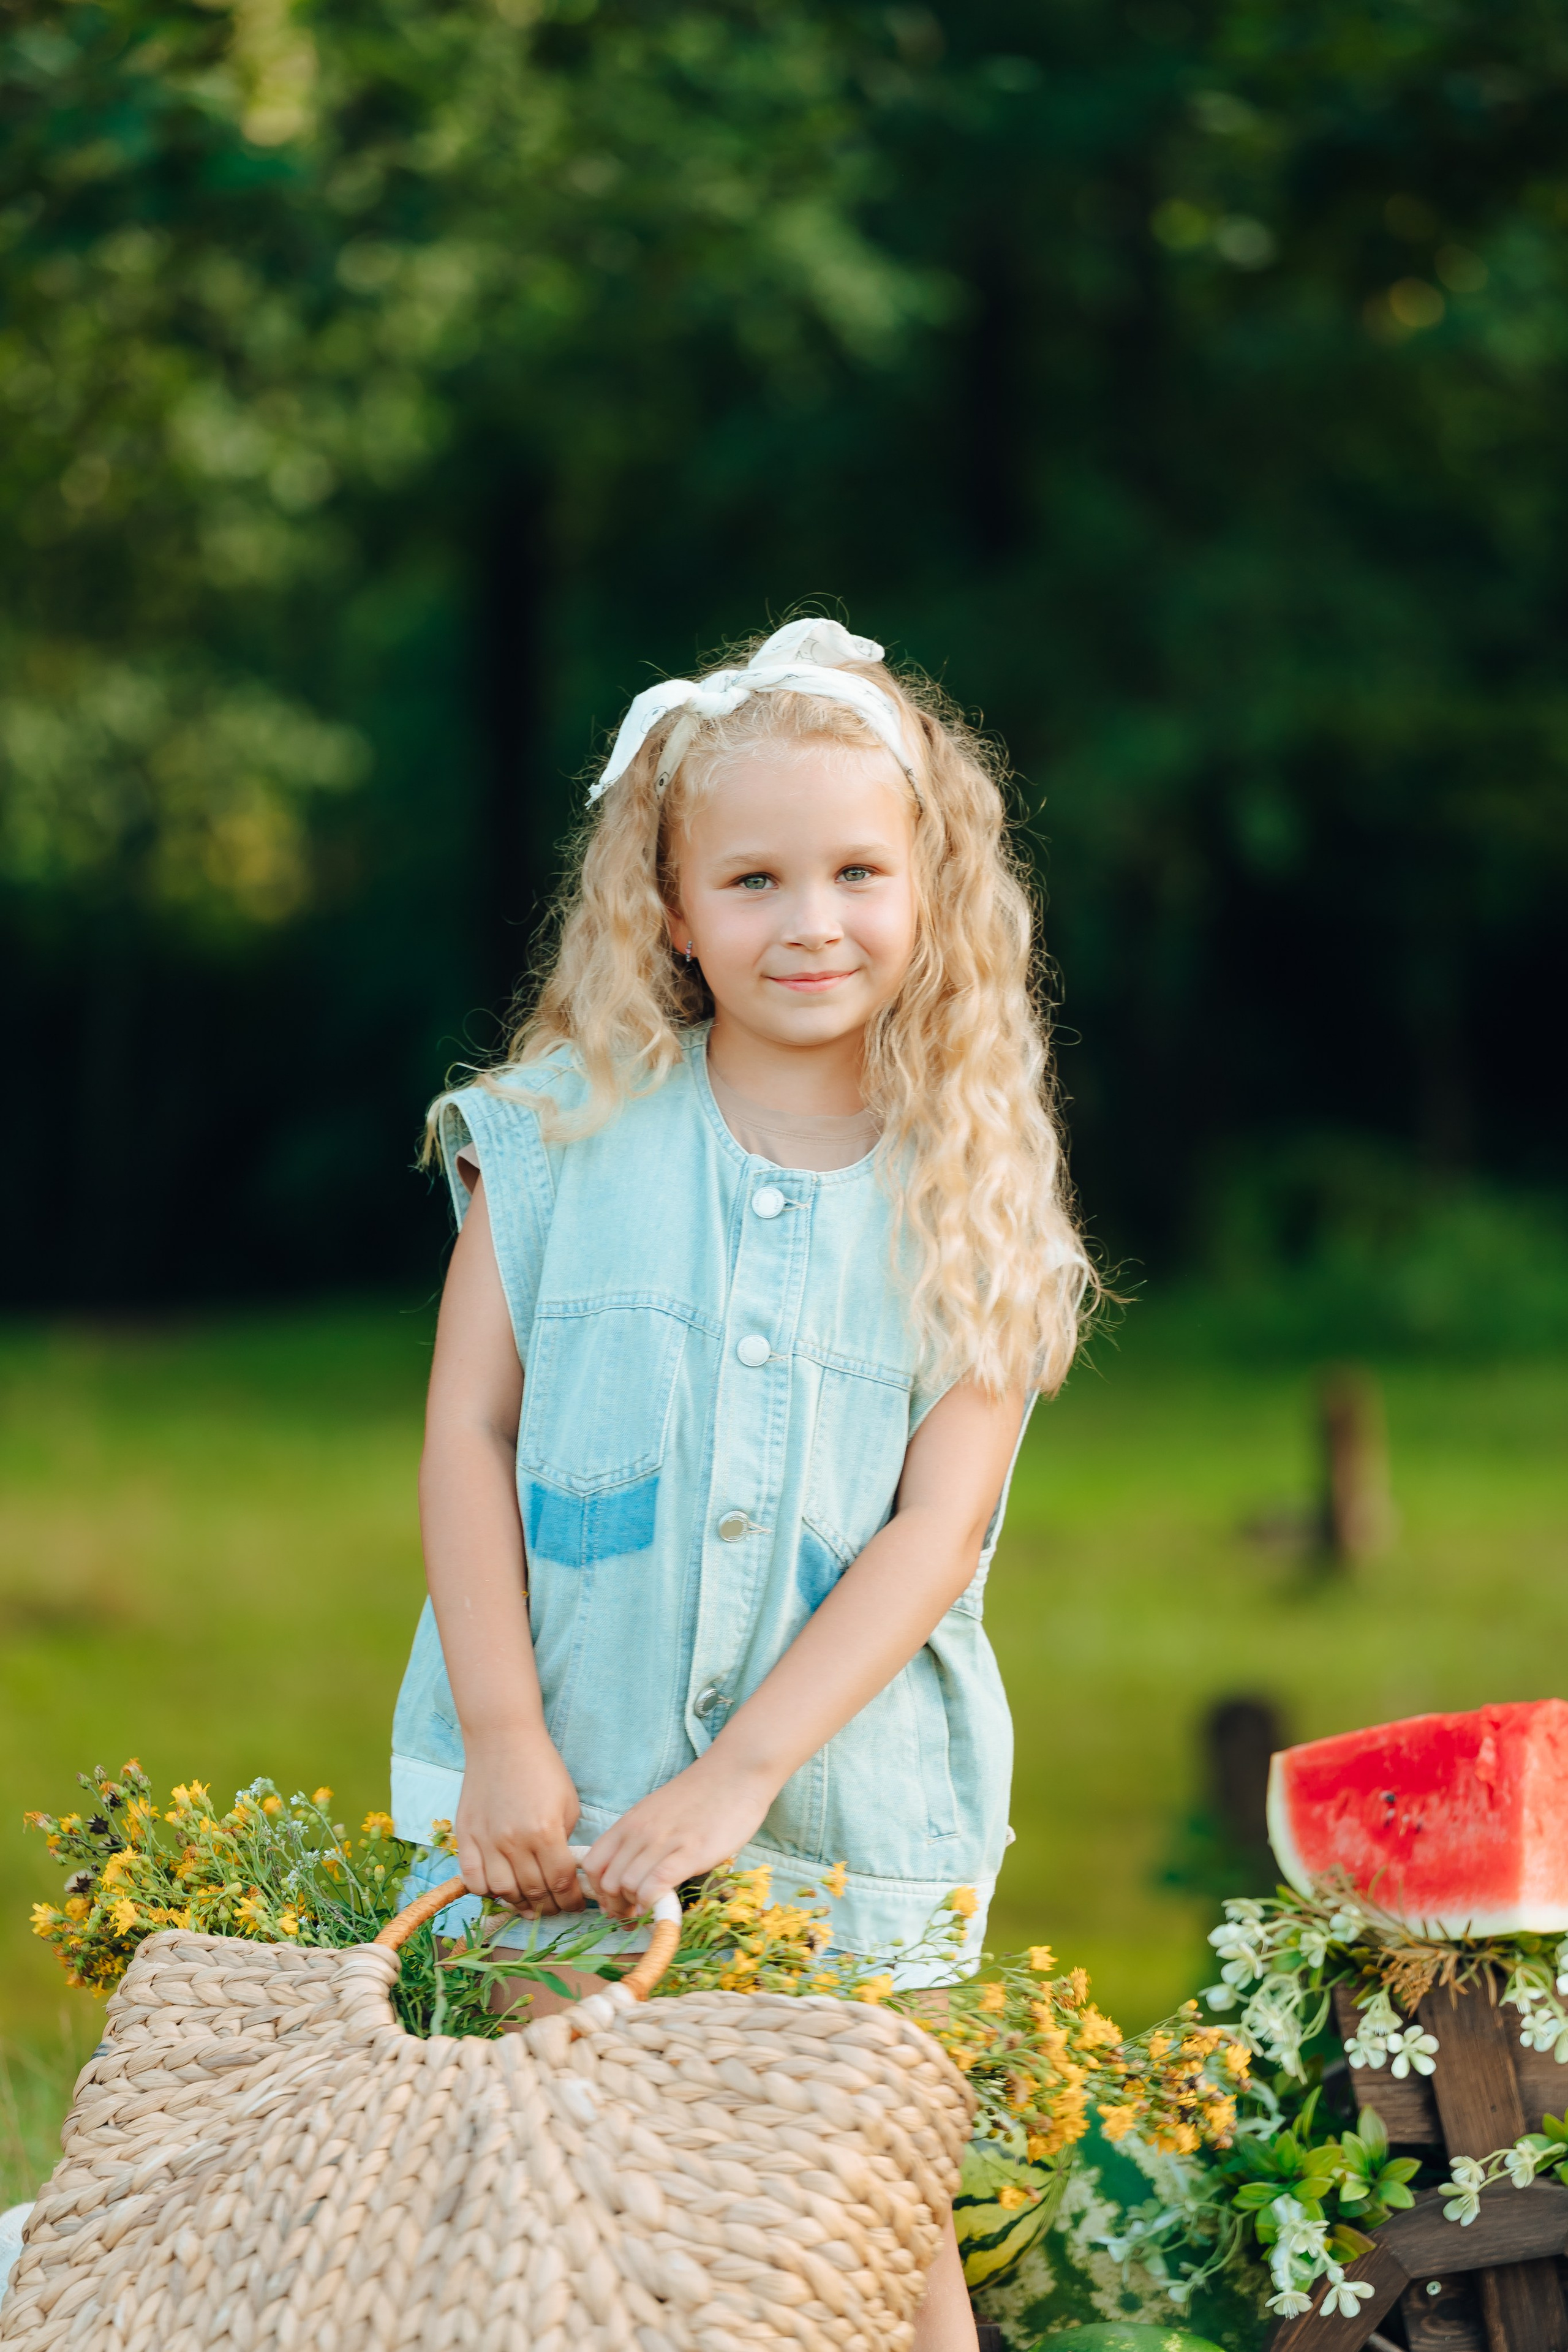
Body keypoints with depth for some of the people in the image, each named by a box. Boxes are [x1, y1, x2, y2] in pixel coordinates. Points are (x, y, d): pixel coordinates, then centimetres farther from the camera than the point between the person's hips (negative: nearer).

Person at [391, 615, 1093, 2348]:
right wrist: (503, 1742, -9)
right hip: (556, 1796, 1)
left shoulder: (966, 1196, -1)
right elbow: (467, 1436, -1)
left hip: (847, 1801, 0)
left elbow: (937, 1532, -6)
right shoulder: (562, 1133, 0)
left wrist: (742, 1774, -15)